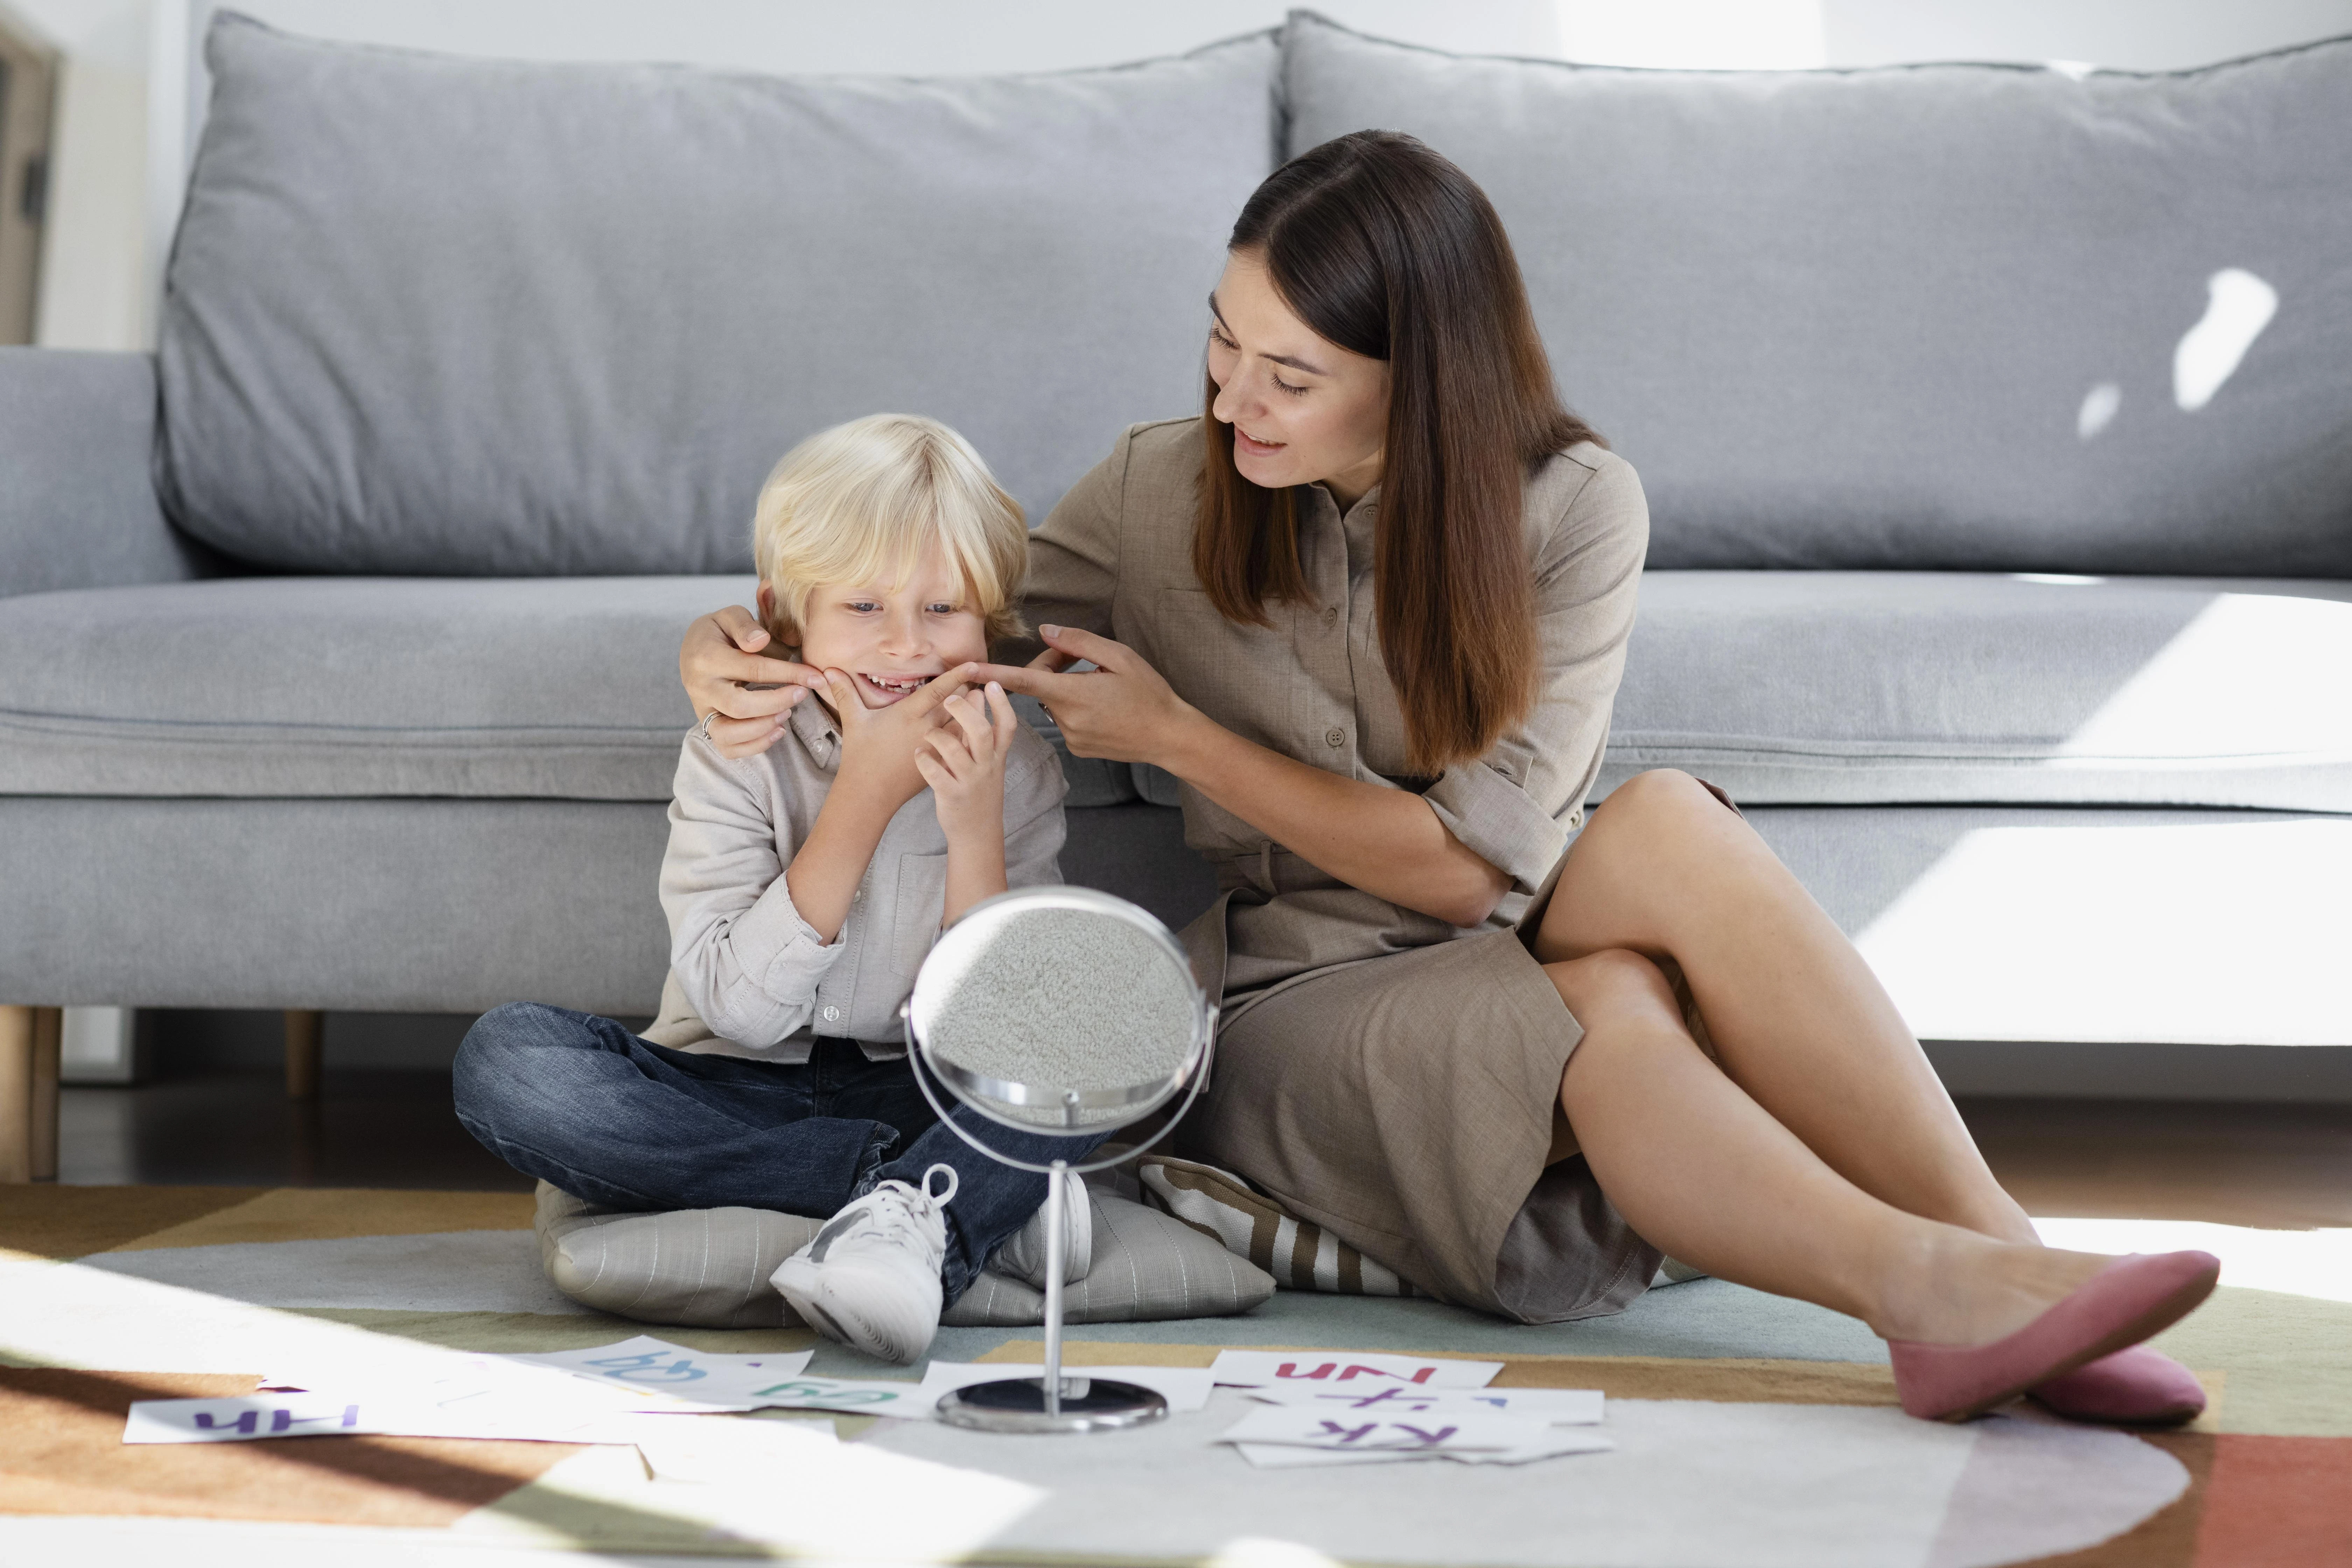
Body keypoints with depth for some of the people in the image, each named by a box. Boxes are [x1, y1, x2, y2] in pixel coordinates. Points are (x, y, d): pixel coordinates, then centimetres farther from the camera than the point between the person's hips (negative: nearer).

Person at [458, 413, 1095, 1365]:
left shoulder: (1014, 771, -1)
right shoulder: (737, 758, -6)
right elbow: (742, 1008, -18)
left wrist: (974, 822, -20)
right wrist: (867, 793, -22)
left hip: (928, 1099, 0)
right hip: (736, 1100, 0)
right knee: (504, 1059, -28)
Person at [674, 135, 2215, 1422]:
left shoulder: (1571, 505, -6)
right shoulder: (1164, 493, -1)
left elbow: (1477, 863, -12)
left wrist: (1176, 735, -13)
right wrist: (741, 648, -11)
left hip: (1519, 958, 1)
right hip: (1303, 1005, -1)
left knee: (1665, 825, -35)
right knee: (1609, 1010, -35)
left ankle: (1989, 1262, -37)